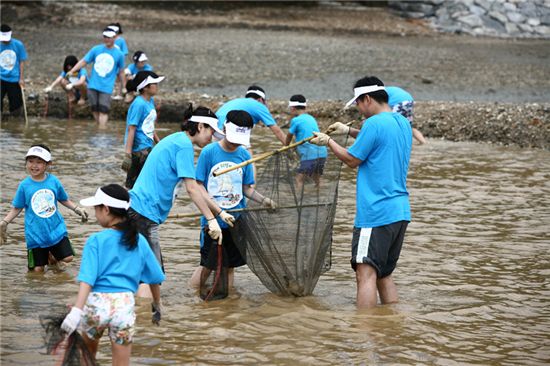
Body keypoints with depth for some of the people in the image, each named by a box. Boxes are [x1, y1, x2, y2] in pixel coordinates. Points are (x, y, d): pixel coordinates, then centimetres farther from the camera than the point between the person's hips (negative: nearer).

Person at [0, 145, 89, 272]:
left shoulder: (54, 181, -5)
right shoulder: (24, 185, -10)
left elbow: (64, 200, 10)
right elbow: (17, 208, -1)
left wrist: (77, 209, -2)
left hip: (56, 229, 2)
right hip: (35, 234, -2)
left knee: (67, 258, -2)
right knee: (38, 269, 0)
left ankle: (52, 257, 29)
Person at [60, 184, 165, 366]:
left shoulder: (96, 241, -4)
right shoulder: (139, 241, 7)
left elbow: (87, 279, -16)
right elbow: (155, 278, 15)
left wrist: (77, 310, -23)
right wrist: (157, 305, 30)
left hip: (97, 302, -2)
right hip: (125, 304, 2)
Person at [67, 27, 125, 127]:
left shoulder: (119, 54, 2)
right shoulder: (96, 49, 5)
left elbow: (121, 72, 10)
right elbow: (84, 61, 7)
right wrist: (71, 71, -3)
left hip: (106, 88, -3)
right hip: (93, 85, 3)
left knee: (103, 111, -11)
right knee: (95, 110, 7)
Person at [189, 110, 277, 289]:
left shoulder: (244, 155, 4)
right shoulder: (209, 152, -8)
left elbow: (247, 188, 10)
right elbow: (199, 187, -8)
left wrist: (263, 200, -11)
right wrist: (219, 212, -18)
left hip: (236, 220, 4)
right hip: (212, 220, -4)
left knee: (230, 266, 11)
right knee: (207, 265, -4)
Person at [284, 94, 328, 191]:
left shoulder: (296, 120, -3)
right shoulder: (311, 118, 17)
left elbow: (289, 136, 12)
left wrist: (285, 147, 30)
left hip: (310, 155, -8)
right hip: (322, 153, 8)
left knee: (299, 179, -8)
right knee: (316, 179, 21)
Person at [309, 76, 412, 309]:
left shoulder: (374, 124, -13)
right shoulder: (403, 124, 13)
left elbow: (352, 160, -4)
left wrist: (328, 142, 10)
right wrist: (349, 131, 29)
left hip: (375, 213, -9)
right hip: (400, 212, 9)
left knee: (366, 274, -11)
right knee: (384, 275, 16)